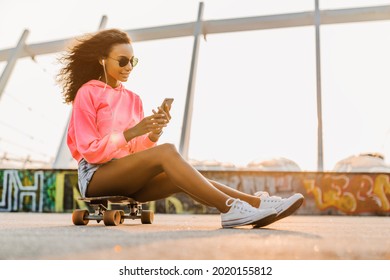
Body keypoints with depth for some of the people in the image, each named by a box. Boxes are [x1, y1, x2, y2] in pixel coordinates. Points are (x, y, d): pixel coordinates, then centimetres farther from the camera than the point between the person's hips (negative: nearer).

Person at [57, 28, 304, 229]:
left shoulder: (133, 99, 15)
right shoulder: (87, 93, -2)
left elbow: (135, 151, 8)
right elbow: (90, 151, -9)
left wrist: (153, 133, -12)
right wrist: (132, 132, -20)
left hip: (128, 179, 6)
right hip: (96, 177, -6)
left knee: (182, 178, -22)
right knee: (166, 151, -30)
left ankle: (255, 203, -35)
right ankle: (230, 208, -39)